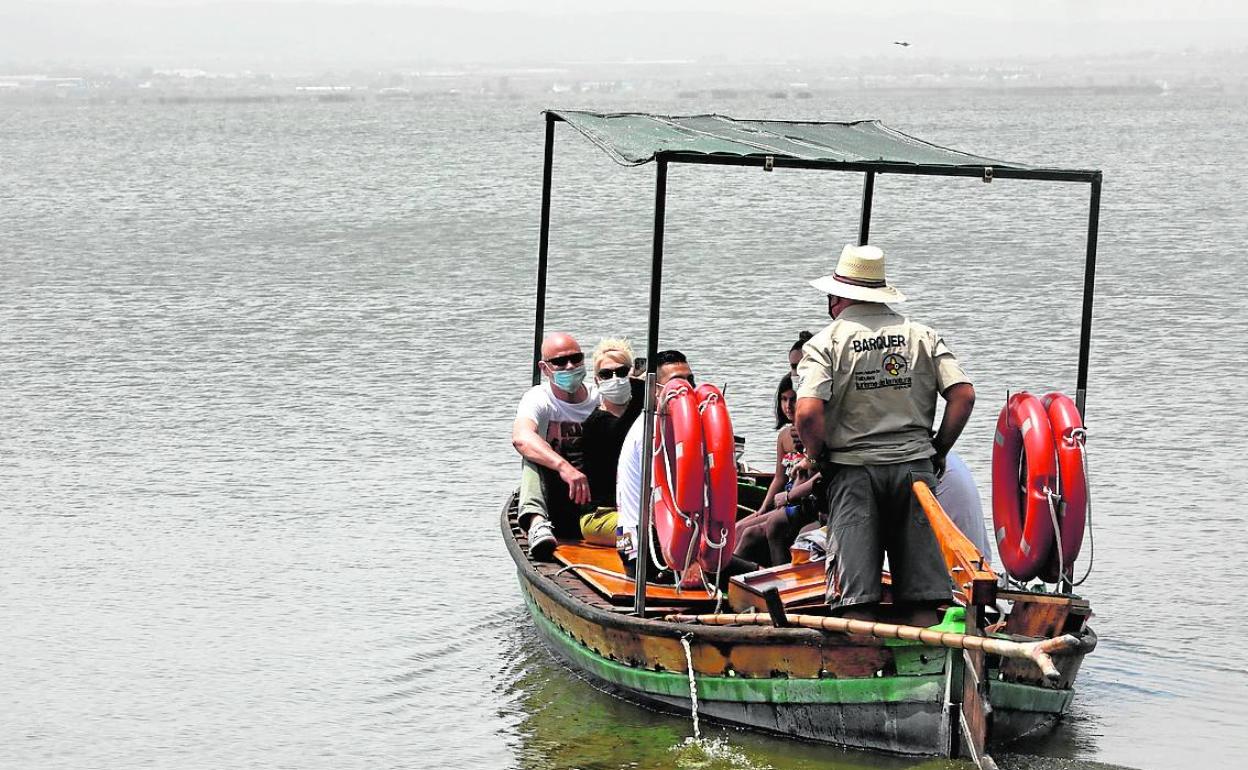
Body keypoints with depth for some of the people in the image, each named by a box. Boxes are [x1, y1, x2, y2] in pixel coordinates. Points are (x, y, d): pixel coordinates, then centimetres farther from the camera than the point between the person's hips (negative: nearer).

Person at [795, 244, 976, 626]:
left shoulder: (825, 343, -2)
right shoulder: (923, 336, 8)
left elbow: (808, 413, -15)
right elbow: (963, 395, -1)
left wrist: (819, 458, 2)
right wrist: (939, 451, 9)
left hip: (853, 469, -3)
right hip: (915, 468, 3)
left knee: (855, 596, -2)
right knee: (921, 595, 6)